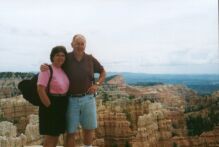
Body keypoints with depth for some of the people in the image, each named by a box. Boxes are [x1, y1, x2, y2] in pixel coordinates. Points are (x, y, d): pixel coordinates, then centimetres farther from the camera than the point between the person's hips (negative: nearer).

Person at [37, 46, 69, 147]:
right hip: (51, 104, -8)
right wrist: (50, 106, -18)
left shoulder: (63, 70, 9)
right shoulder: (47, 70, -14)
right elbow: (40, 90, -21)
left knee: (56, 134, 16)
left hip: (62, 105, 8)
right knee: (50, 136, -2)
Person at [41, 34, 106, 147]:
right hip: (71, 100, -1)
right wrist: (43, 67, -12)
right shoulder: (66, 58, -3)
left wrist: (97, 84, -3)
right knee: (71, 132, 3)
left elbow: (102, 72, 13)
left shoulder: (91, 59, 0)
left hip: (88, 99, 2)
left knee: (89, 128, 11)